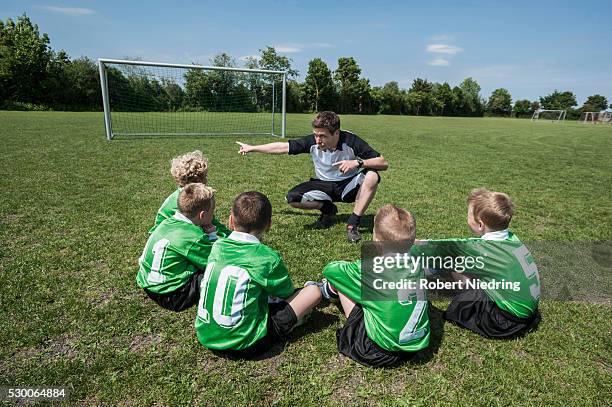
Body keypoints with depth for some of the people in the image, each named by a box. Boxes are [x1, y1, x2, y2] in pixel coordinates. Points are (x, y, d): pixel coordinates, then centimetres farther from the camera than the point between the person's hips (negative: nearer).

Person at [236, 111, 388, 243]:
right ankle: (328, 209, 4)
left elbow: (383, 163, -24)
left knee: (372, 176, -33)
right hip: (324, 186, 2)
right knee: (293, 198, -23)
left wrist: (357, 162, -41)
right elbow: (283, 146, -5)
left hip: (349, 186, -2)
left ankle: (352, 224, -21)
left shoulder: (351, 141, -24)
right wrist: (252, 148, 1)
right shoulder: (312, 142, -17)